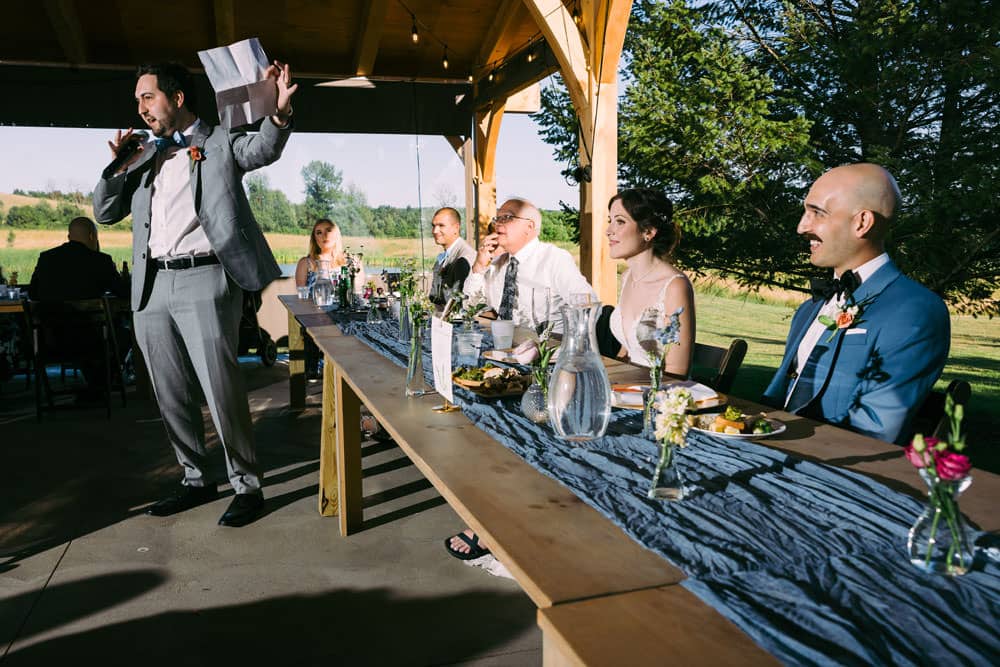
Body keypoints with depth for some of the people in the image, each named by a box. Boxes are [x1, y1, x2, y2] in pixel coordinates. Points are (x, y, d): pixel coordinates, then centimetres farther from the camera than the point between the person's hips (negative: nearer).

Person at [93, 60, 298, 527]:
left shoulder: (220, 143, 4)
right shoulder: (145, 155, 20)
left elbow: (263, 149, -17)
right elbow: (104, 212, 21)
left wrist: (280, 112, -38)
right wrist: (118, 165, 5)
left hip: (203, 281, -6)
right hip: (153, 286, 7)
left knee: (221, 389, -7)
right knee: (171, 395, 12)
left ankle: (247, 486, 6)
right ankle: (196, 479, 27)